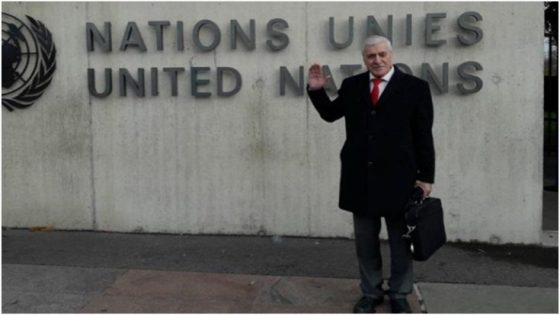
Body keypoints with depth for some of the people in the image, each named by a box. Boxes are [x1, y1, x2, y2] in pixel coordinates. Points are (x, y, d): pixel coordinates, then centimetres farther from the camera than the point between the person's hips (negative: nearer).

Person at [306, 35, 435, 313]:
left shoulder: (415, 87, -3)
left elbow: (424, 136, -4)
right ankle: (370, 293, 26)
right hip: (361, 178, 3)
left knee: (401, 241, 9)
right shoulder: (351, 86, 6)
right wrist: (317, 91, 0)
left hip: (398, 177, -3)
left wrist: (426, 176, -6)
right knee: (365, 241, 12)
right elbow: (330, 114, 18)